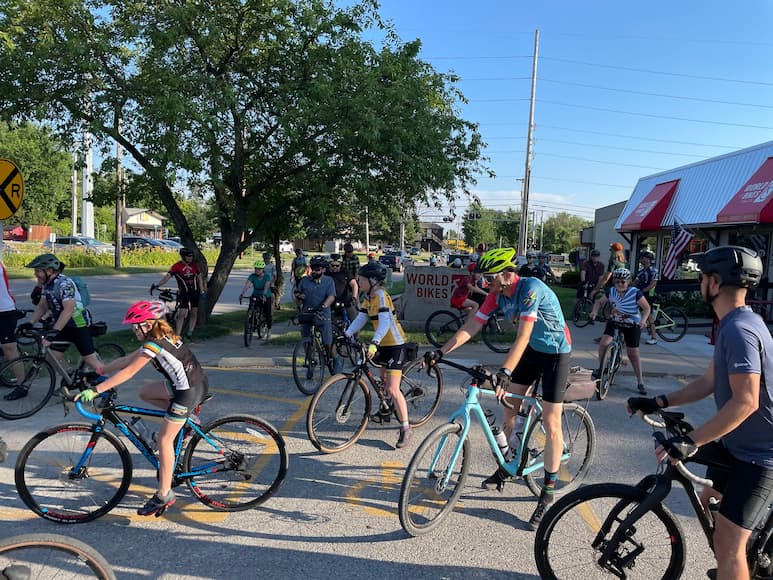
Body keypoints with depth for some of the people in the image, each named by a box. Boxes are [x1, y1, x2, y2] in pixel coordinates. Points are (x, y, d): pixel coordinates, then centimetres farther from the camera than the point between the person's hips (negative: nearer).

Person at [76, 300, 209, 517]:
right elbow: (126, 359, 17)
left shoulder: (154, 344, -16)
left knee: (164, 440, -3)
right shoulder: (160, 336, 13)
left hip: (189, 389, -10)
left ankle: (164, 495, 5)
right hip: (185, 383, 10)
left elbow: (128, 372, -20)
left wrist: (95, 390, -20)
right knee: (145, 393, 20)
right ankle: (186, 418, 17)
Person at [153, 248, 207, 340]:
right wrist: (157, 285, -33)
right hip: (183, 292, -4)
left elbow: (199, 278, 10)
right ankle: (177, 335, -9)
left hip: (195, 292, 4)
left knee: (194, 313, 7)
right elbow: (167, 276, -20)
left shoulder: (194, 265, 2)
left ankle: (190, 332, 20)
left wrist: (202, 291, 6)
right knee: (182, 313, -11)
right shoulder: (176, 266, -10)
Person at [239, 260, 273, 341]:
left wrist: (264, 295, -54)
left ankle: (269, 331, 16)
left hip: (266, 297, -2)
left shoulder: (267, 276, -20)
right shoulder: (252, 276, -14)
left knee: (267, 314, -3)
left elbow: (266, 286, -36)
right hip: (255, 295, 2)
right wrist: (242, 293, -45)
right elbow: (247, 285, -28)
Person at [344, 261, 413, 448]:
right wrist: (345, 335, -4)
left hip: (395, 345, -10)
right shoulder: (368, 298, 7)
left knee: (392, 389, -13)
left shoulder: (381, 296, -21)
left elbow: (385, 322, -33)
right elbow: (360, 319, 6)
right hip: (383, 344, 10)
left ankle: (405, 429, -5)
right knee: (383, 381, 26)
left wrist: (374, 343, -43)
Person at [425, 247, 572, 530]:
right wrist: (440, 352, -15)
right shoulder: (498, 294, -7)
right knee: (508, 406, 9)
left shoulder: (531, 289, -30)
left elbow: (522, 337, -37)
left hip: (555, 353, -7)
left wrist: (505, 373, -47)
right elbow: (471, 327, -8)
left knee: (550, 423, -5)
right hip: (531, 350, 8)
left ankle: (548, 493, 5)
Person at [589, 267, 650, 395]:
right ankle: (601, 368, 6)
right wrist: (594, 312, -16)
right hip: (614, 322, 3)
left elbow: (646, 308, -12)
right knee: (603, 342, -18)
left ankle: (640, 382, 16)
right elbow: (599, 302, 3)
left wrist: (643, 320, -28)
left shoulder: (635, 293, -20)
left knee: (633, 353, 2)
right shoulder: (611, 291, -11)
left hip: (632, 325, -3)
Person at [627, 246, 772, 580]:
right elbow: (708, 383, 12)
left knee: (727, 543, -6)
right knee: (709, 501, 24)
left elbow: (746, 401, -33)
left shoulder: (739, 330, -26)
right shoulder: (733, 325, 8)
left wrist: (690, 441, -36)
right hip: (737, 444, 10)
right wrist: (658, 402, 6)